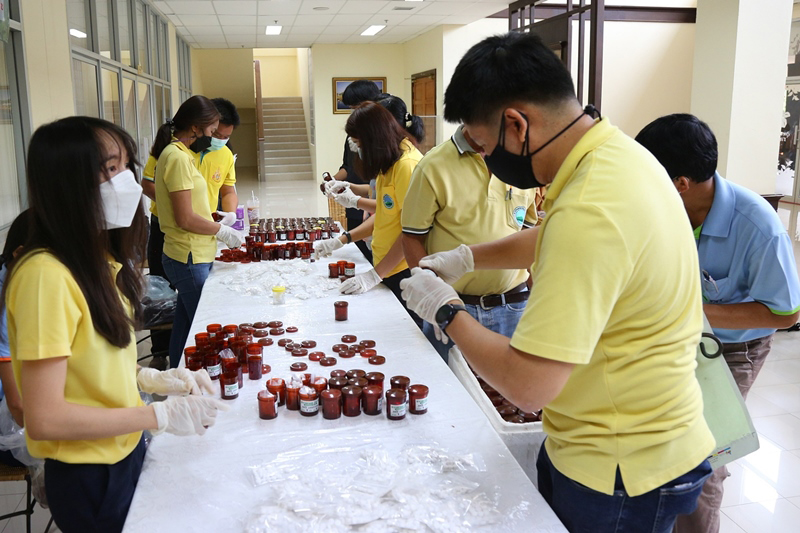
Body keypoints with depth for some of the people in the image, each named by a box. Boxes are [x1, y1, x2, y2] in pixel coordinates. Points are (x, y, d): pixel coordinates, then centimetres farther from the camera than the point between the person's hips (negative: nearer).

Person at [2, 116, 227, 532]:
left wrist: (153, 379, -4)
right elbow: (45, 418, -26)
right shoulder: (47, 275, -27)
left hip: (126, 449, 8)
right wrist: (160, 415, -20)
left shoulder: (100, 259, 1)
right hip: (88, 478, -8)